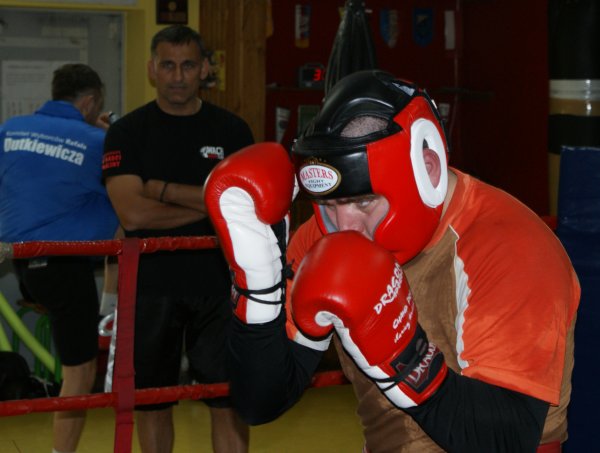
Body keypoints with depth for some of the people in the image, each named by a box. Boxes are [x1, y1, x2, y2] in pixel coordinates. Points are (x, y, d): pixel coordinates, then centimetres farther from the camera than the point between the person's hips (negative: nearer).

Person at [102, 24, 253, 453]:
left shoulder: (231, 130, 3)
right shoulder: (127, 132, -1)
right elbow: (133, 213, -13)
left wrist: (164, 189, -11)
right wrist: (208, 203, -10)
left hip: (218, 284, 0)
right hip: (151, 284, 0)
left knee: (230, 400, -1)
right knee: (151, 400, 10)